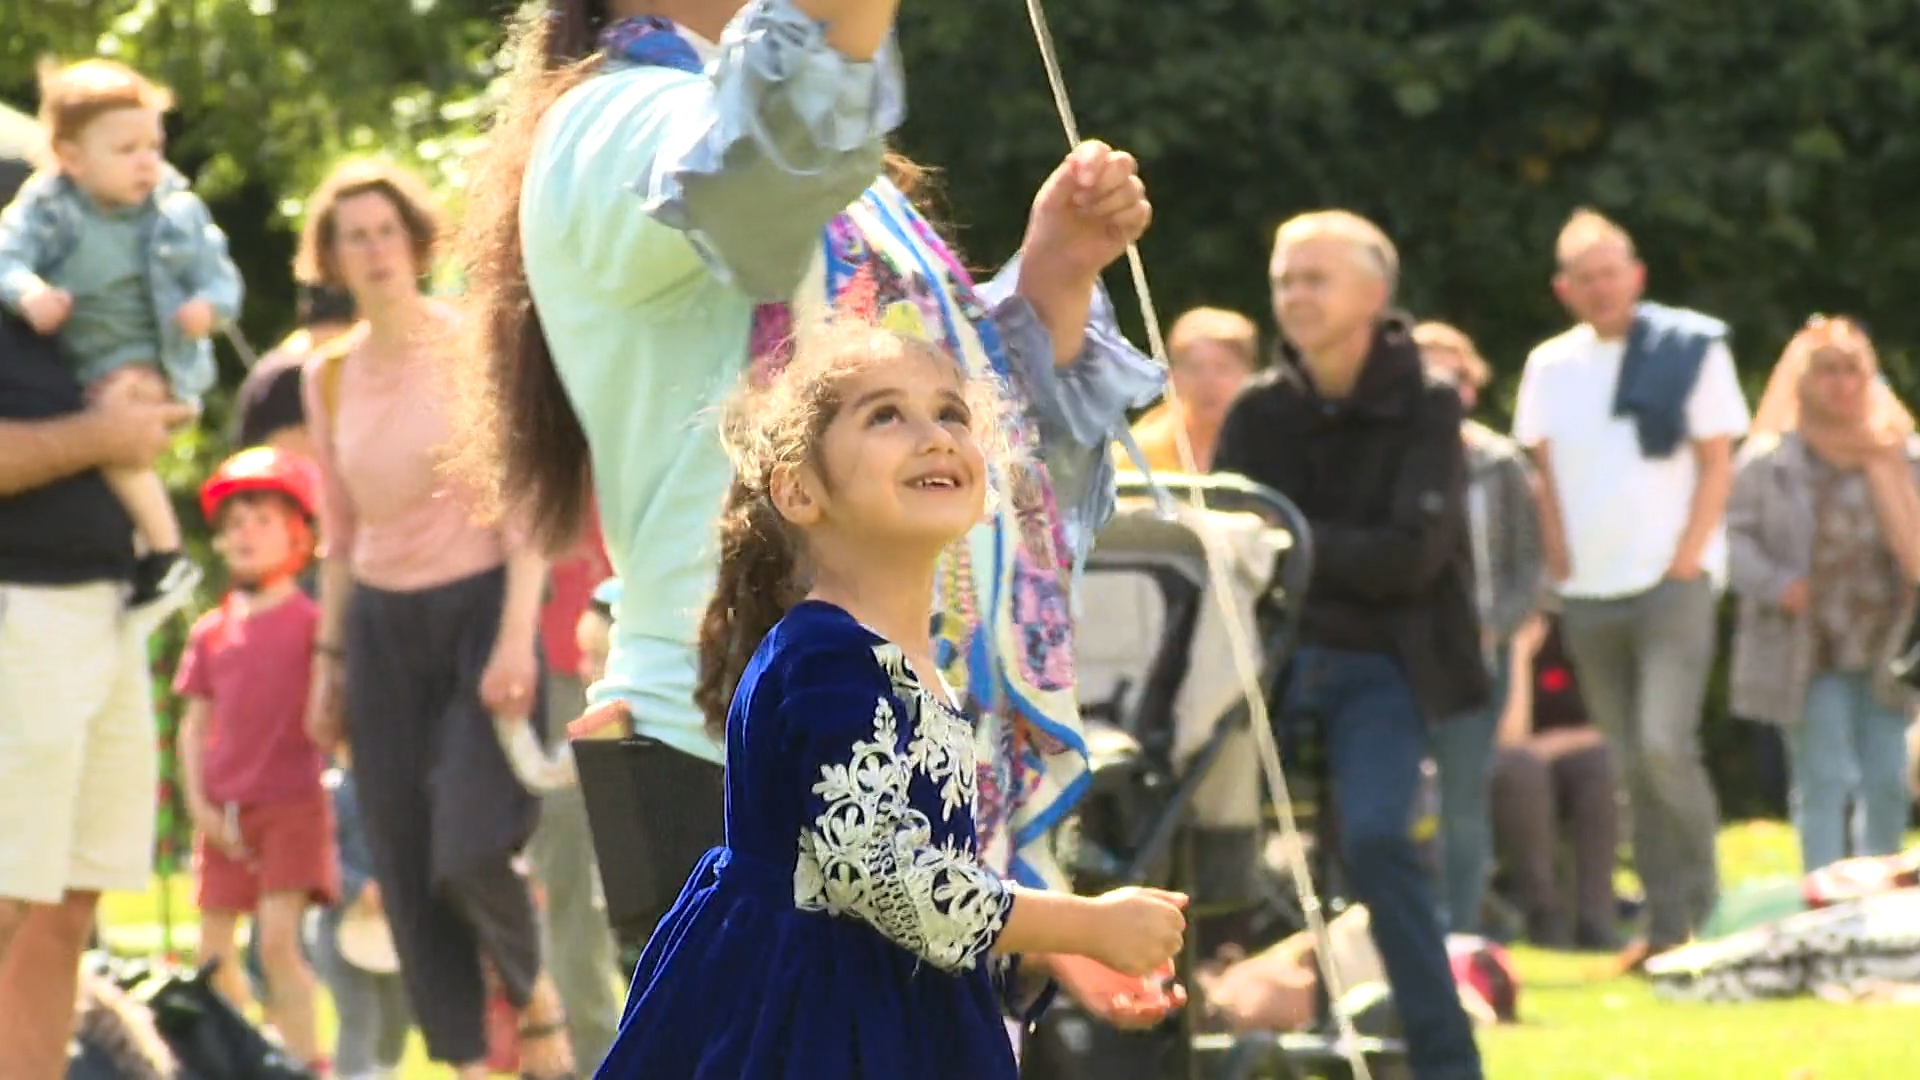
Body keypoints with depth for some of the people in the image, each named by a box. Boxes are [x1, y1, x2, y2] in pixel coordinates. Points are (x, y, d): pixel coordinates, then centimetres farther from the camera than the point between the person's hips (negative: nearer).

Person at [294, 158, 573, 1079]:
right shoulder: (329, 376, 8)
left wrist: (517, 637, -17)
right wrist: (329, 657, 12)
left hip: (480, 605, -5)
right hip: (382, 623, 5)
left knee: (472, 852, -18)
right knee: (407, 874, 0)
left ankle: (534, 993, 12)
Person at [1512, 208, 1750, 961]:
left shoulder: (1690, 349, -1)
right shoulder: (1550, 368, 10)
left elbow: (1717, 467, -3)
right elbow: (1545, 475, 14)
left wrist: (1686, 561, -10)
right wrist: (1560, 564, 3)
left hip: (1671, 583, -4)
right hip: (1588, 592, 4)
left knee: (1664, 745, -18)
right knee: (1630, 766, 5)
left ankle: (1701, 905, -1)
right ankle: (1664, 924, 10)